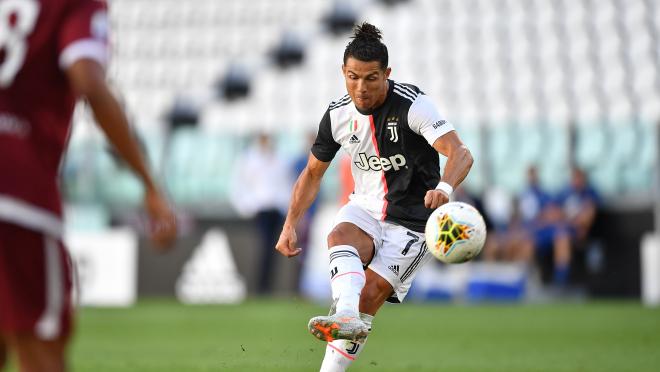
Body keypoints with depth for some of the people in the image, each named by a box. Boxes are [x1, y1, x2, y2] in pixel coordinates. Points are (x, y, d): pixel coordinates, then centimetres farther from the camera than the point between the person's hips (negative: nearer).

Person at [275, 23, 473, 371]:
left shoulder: (413, 105, -19)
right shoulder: (337, 114, -2)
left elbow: (460, 154, -31)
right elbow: (312, 173, 12)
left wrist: (444, 188, -52)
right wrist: (290, 225, 1)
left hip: (411, 221, -3)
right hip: (365, 210, 3)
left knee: (369, 294, -18)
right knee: (340, 236, -31)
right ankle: (346, 318, -55)